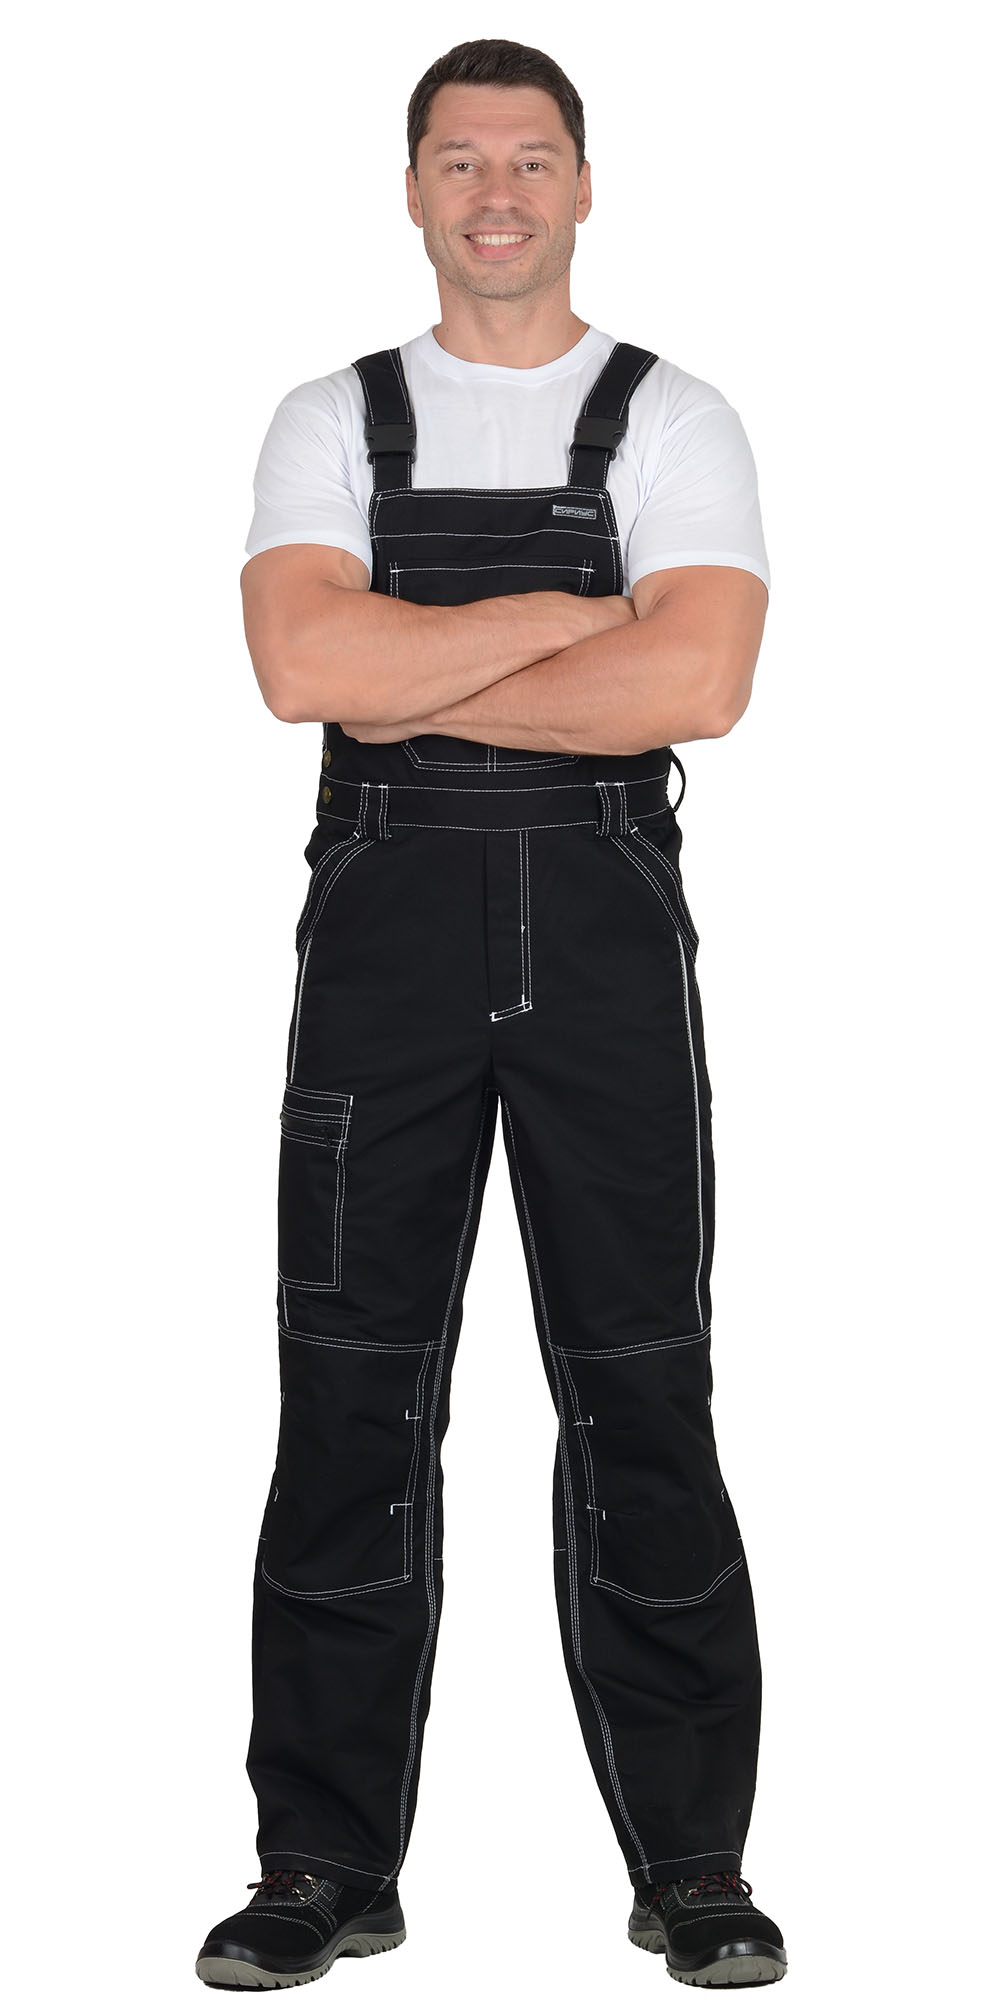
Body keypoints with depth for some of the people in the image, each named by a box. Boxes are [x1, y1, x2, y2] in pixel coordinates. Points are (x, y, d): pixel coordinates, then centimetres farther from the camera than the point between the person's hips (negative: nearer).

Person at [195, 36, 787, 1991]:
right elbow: (302, 663, -8)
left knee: (642, 1392, 1)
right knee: (352, 1392, 2)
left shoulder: (672, 420, 7)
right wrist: (572, 613, -9)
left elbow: (698, 680, -10)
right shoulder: (332, 424, 11)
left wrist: (417, 687, -8)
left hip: (603, 914, -1)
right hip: (384, 915, 1)